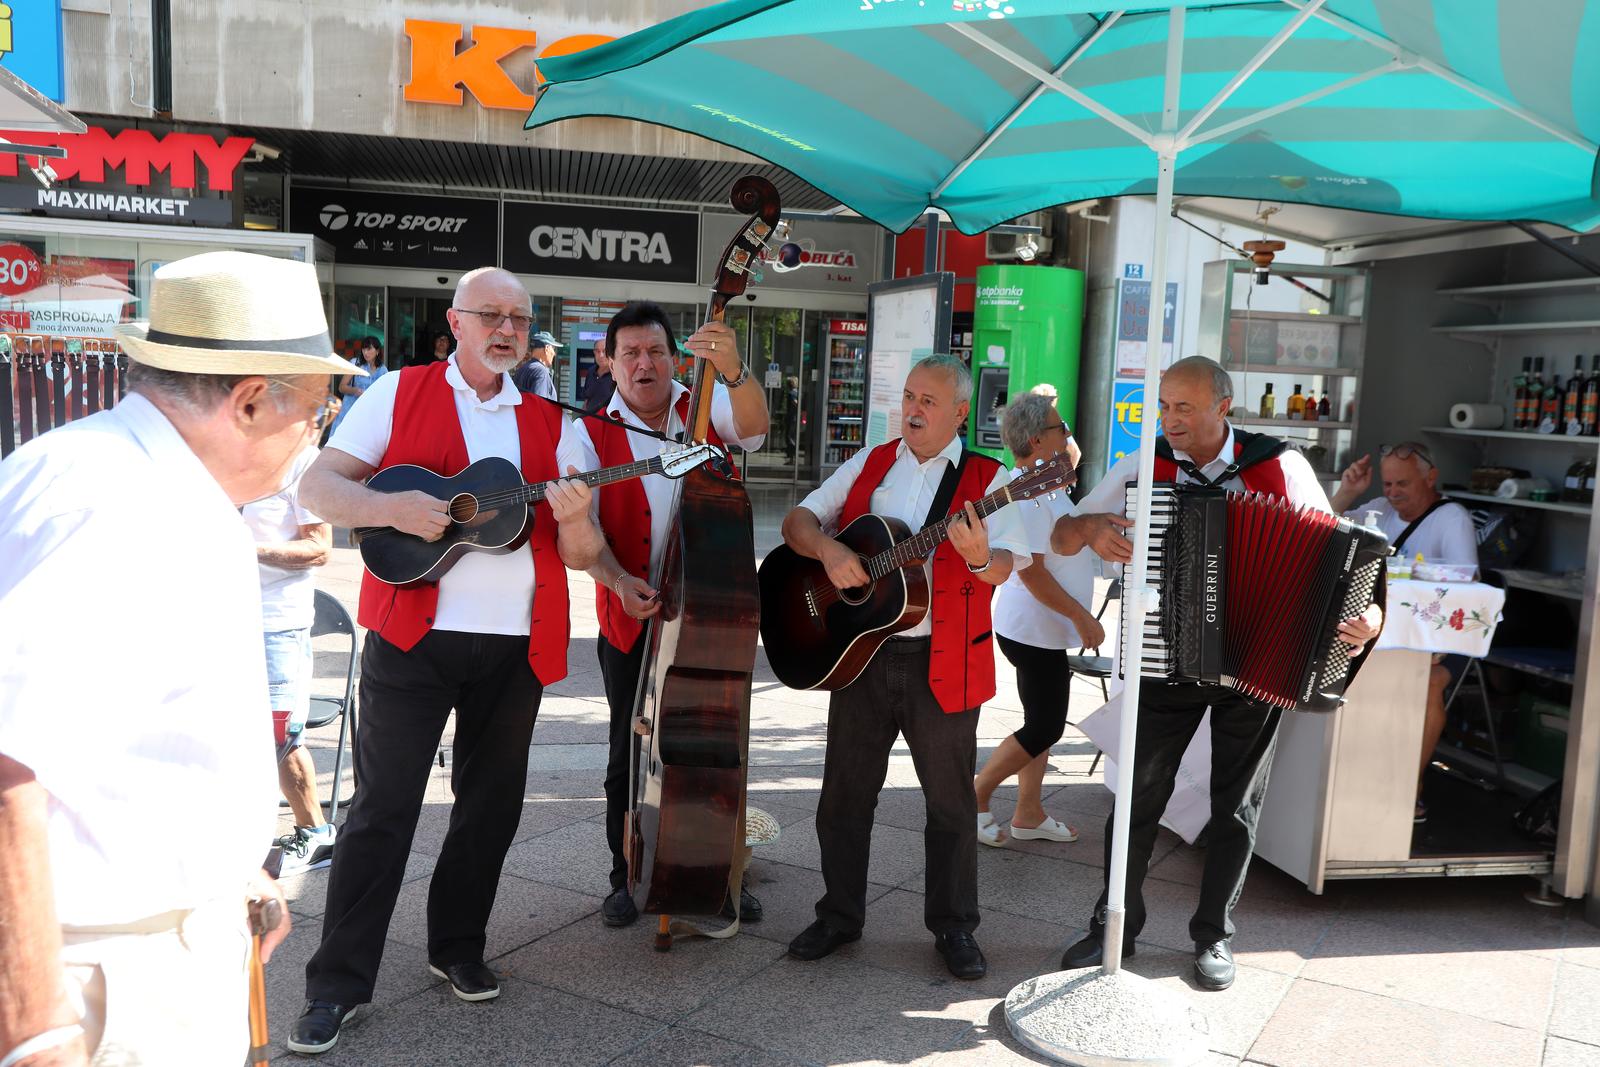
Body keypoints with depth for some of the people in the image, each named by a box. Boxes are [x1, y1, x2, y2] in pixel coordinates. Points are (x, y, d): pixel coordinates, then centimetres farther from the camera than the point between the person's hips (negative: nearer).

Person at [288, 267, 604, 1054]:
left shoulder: (551, 422, 9)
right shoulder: (400, 393, 3)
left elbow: (582, 556, 7)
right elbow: (317, 487, -2)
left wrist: (574, 520, -15)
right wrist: (391, 507, -19)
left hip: (517, 644, 4)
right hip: (413, 635, -3)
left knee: (492, 805, 13)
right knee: (383, 807, -1)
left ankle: (457, 947, 32)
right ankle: (338, 982, 12)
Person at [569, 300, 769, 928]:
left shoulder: (706, 409, 2)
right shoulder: (591, 433, 0)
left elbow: (753, 426, -19)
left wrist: (733, 371, -40)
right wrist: (619, 581, -25)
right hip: (633, 620, -1)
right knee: (631, 755, 8)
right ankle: (628, 879, 25)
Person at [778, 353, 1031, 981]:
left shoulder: (986, 479, -2)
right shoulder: (868, 465, 9)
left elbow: (1005, 566, -12)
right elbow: (798, 521, 6)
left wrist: (981, 557, -35)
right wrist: (828, 549, -15)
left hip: (943, 664, -3)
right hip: (859, 652, 3)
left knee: (950, 799, 9)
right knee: (845, 793, 12)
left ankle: (954, 926, 25)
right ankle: (840, 916, 29)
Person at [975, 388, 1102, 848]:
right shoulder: (1026, 495, -24)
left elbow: (1072, 460, 30)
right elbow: (1031, 571, -26)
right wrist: (1082, 617, -21)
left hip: (1044, 631, 10)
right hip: (1035, 631, -10)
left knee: (1043, 722, 16)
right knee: (1043, 728, -2)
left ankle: (1028, 814, 26)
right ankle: (974, 796, 11)